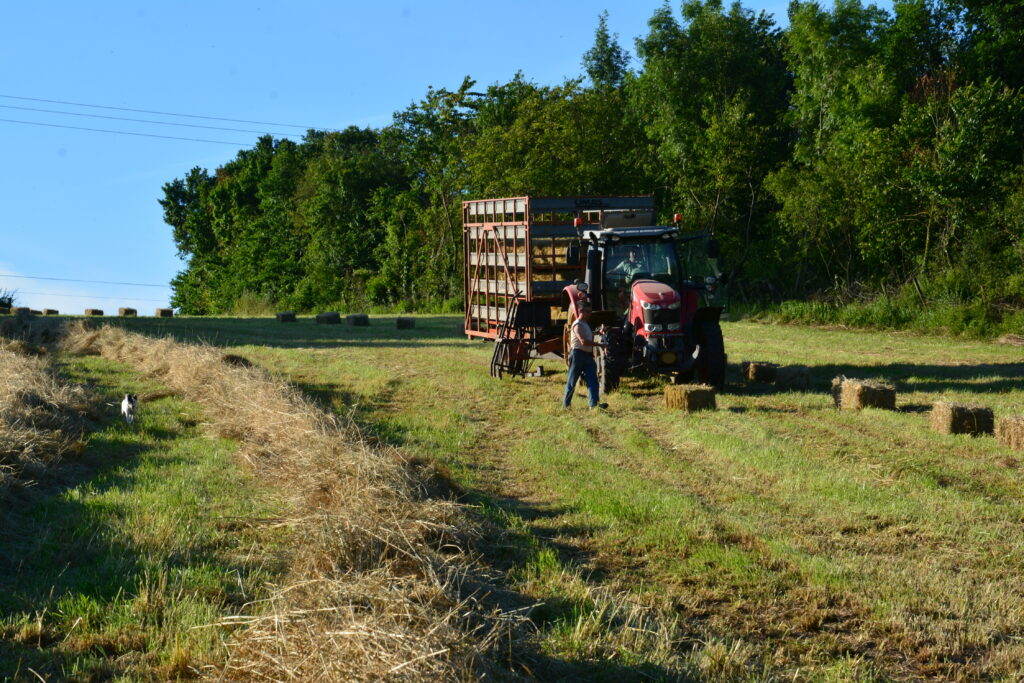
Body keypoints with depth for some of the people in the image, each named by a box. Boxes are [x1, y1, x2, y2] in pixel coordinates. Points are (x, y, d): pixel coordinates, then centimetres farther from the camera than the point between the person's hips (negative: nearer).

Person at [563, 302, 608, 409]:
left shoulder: (586, 325, 20)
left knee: (592, 380, -6)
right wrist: (599, 344, -23)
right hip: (578, 354, -8)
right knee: (572, 381, 2)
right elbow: (583, 341, -23)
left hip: (587, 355, 8)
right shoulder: (577, 324, -11)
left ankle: (594, 403, -15)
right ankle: (566, 404, 13)